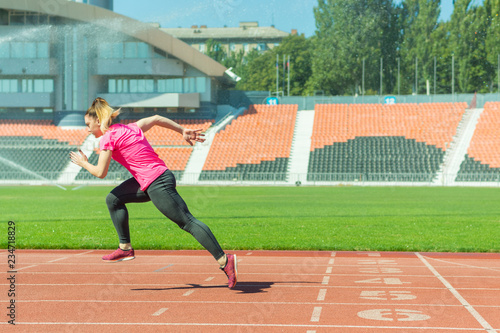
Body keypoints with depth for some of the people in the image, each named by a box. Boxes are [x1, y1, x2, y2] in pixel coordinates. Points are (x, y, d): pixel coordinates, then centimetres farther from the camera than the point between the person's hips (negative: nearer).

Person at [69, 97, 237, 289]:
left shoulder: (108, 137, -8)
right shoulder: (130, 128, 16)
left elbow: (101, 173, -8)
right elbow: (156, 119, 24)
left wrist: (84, 163, 11)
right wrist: (183, 131, 27)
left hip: (157, 184, -10)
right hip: (157, 178, 10)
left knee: (187, 222, -9)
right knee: (113, 200, 15)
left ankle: (224, 260, -10)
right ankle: (125, 248, 19)